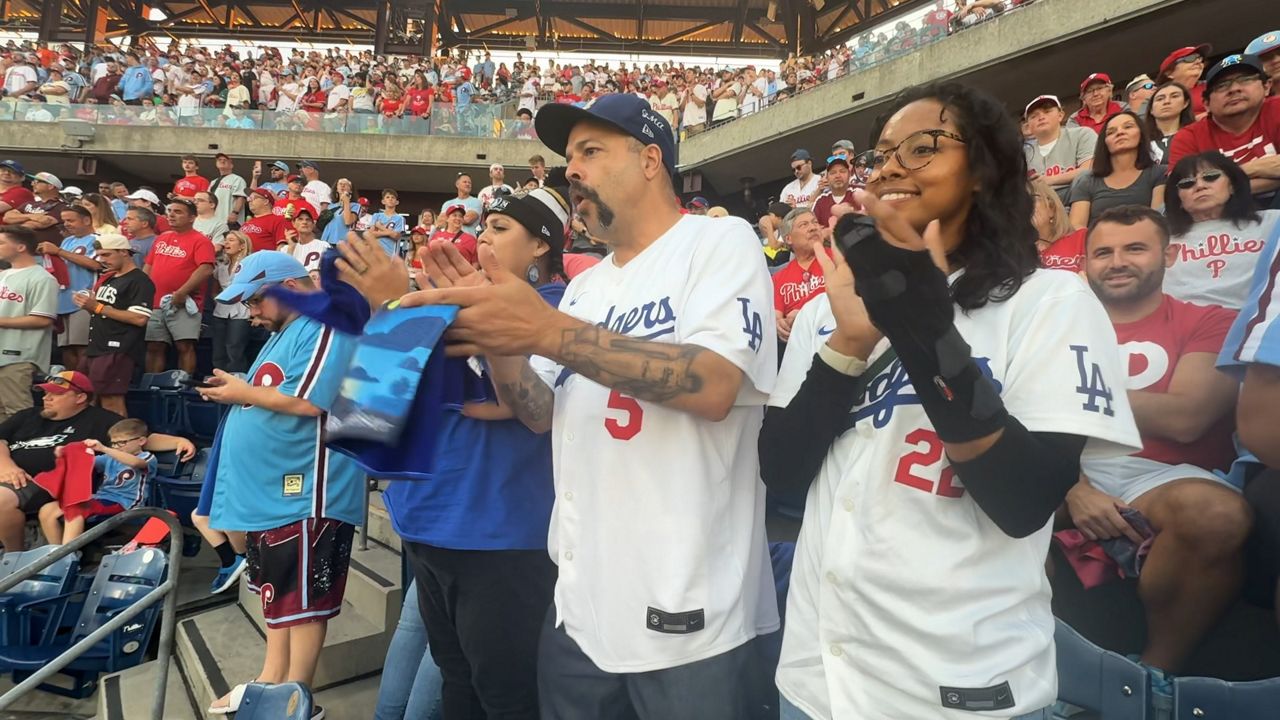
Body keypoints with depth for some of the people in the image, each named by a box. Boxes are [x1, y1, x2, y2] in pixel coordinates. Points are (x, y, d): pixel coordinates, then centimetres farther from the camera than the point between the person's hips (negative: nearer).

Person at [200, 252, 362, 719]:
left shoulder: (324, 327, -14)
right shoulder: (284, 331, 18)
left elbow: (307, 402, -24)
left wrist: (244, 392, -11)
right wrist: (237, 392, 7)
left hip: (304, 493, -11)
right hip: (270, 489, 11)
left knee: (303, 597, 1)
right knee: (276, 590, 19)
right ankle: (272, 681, 33)